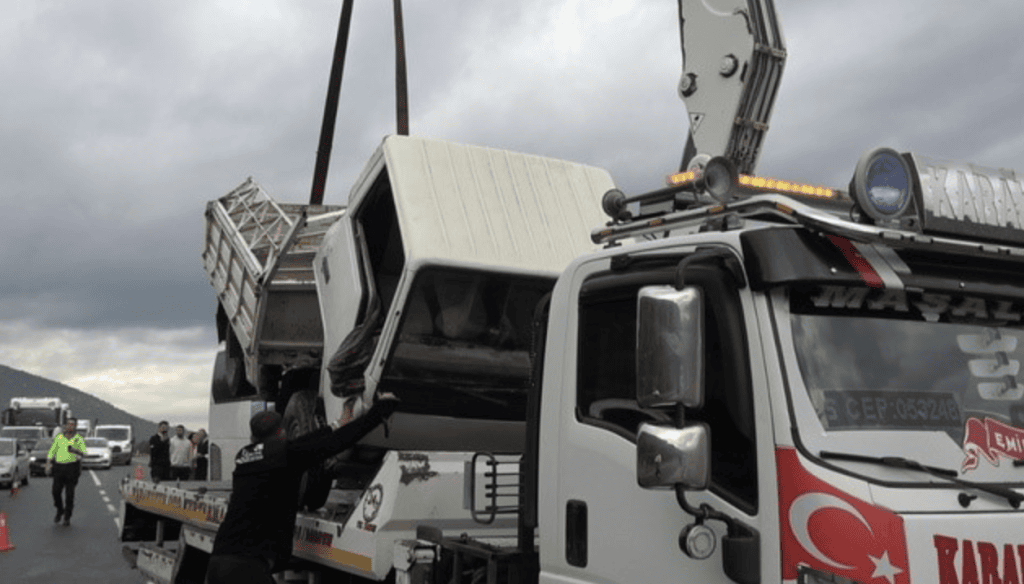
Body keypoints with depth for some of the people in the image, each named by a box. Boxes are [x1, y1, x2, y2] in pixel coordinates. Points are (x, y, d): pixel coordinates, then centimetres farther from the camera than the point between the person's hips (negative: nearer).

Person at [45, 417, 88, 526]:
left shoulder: (79, 438, 2)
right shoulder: (59, 437, 7)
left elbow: (84, 453, -9)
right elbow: (51, 452, 7)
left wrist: (75, 451, -30)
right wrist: (48, 465, -4)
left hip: (72, 467, -2)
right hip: (59, 467, 2)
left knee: (69, 493, -3)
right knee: (56, 491, -8)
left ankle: (67, 517, 9)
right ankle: (60, 510, 20)